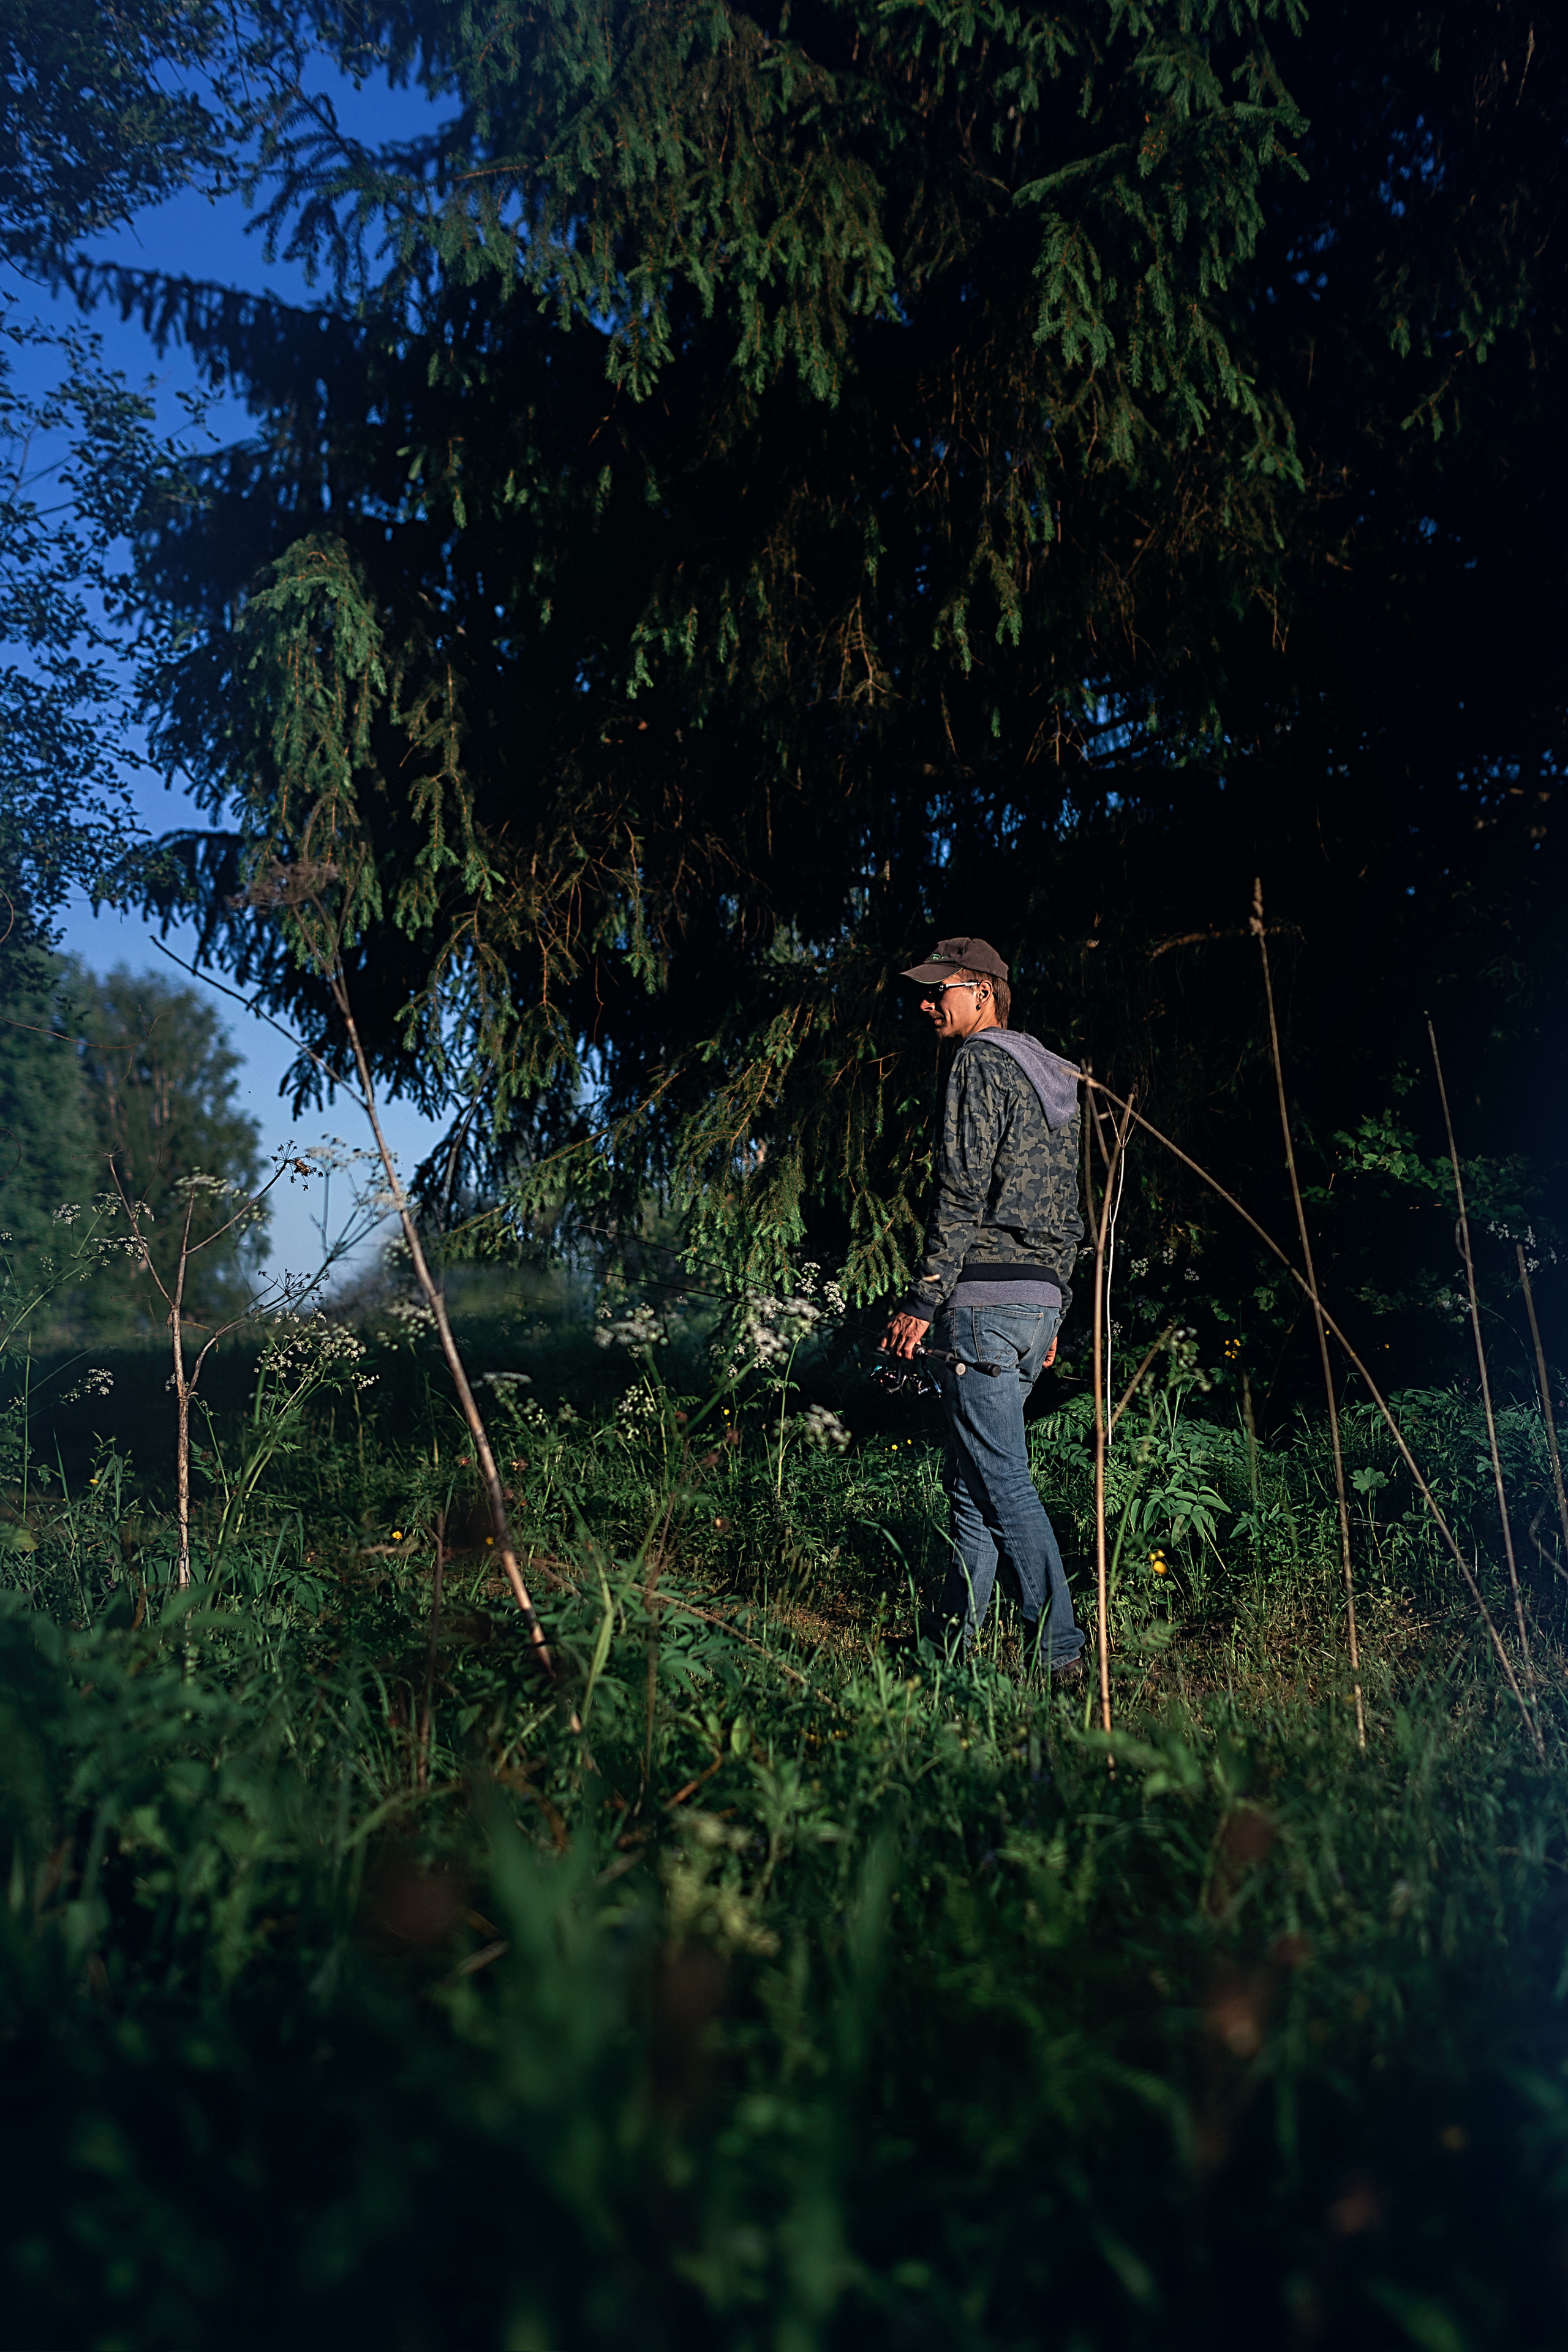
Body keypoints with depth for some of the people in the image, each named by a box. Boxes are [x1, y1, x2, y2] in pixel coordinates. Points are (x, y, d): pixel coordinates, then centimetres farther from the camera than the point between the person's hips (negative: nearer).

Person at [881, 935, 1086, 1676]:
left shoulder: (980, 1062, -7)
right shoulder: (1053, 1077, 21)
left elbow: (962, 1193, -16)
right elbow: (1069, 1213, 21)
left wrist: (923, 1301, -15)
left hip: (984, 1301, -9)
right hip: (1040, 1298, 9)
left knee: (1003, 1482, -6)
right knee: (970, 1481, 13)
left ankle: (1059, 1649, -5)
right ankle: (955, 1641, 17)